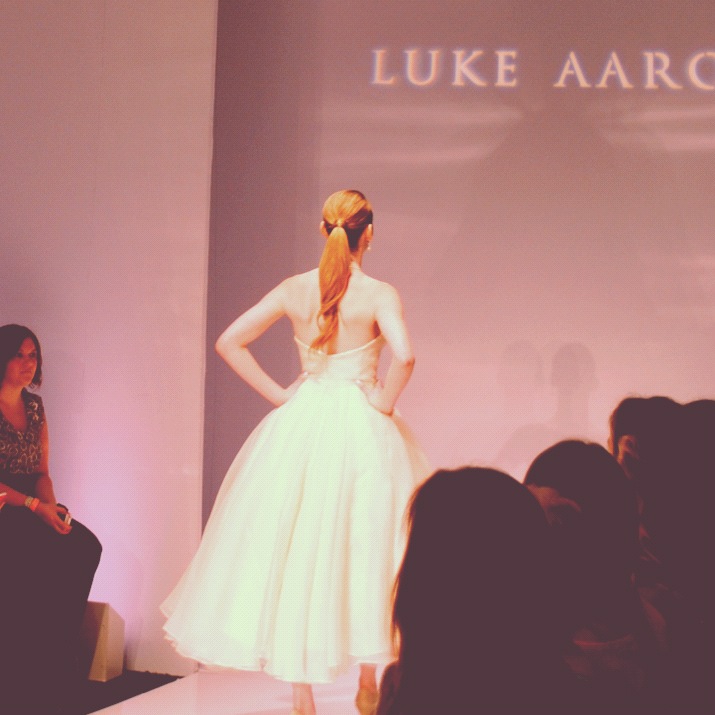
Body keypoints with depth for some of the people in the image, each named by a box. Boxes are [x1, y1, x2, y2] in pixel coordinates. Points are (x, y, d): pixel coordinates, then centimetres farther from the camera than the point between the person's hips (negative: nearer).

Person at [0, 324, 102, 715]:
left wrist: (51, 507, -8)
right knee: (48, 555, -29)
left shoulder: (34, 405, 14)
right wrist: (34, 506, -22)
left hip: (34, 506, 6)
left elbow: (42, 470, 12)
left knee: (84, 547, -20)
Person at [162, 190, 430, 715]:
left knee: (295, 550, 8)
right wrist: (386, 401, -8)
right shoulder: (379, 294, -9)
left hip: (299, 425, 3)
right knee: (366, 549, 10)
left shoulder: (294, 289, 2)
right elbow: (404, 356, -25)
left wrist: (277, 393, 6)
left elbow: (229, 342, 2)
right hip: (362, 432, -3)